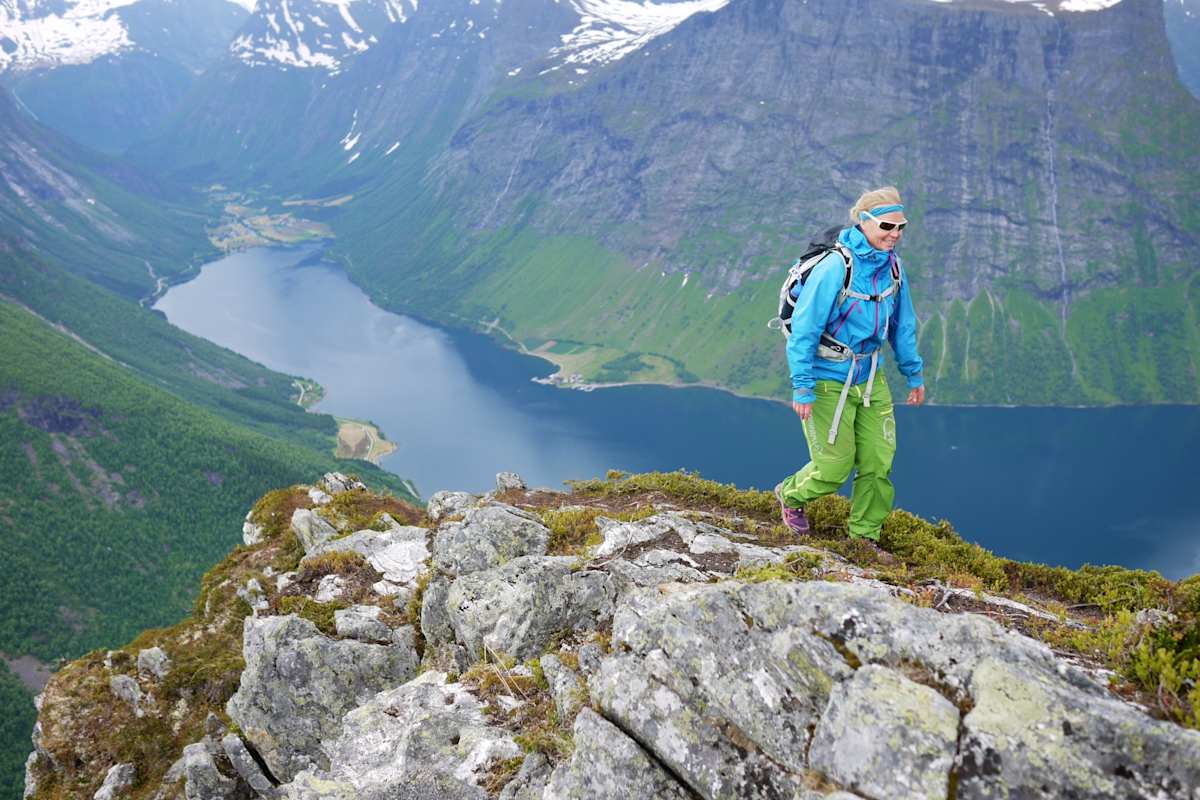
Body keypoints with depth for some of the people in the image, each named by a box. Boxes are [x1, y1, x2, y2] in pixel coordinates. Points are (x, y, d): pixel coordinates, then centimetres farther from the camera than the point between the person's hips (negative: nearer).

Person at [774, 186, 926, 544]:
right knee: (834, 466, 3)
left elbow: (903, 324, 11)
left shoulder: (892, 265, -1)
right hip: (828, 382, -6)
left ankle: (864, 537, 26)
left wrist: (914, 375, 16)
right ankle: (790, 495, 36)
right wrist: (802, 388, -20)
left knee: (878, 462, 7)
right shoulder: (834, 267, -22)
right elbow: (804, 330, -20)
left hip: (870, 378, 6)